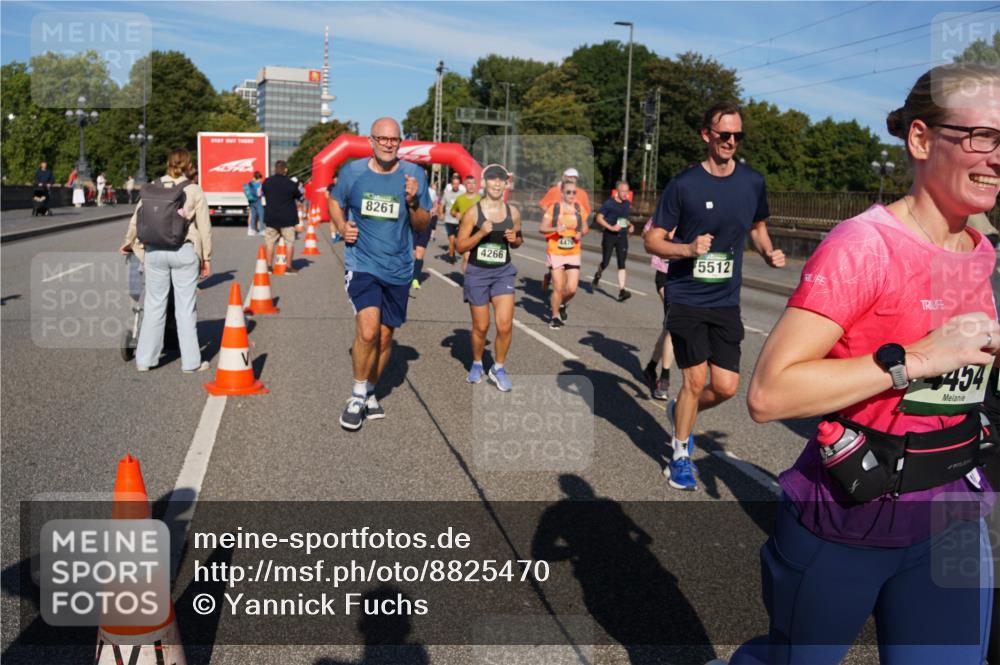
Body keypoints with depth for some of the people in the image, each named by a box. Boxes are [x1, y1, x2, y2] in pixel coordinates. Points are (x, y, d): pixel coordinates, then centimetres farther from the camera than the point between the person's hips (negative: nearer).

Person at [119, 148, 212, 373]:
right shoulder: (194, 191, -3)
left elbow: (136, 219, 8)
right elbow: (204, 228, -3)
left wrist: (128, 244, 25)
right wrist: (206, 258, 6)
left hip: (155, 251, 3)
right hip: (184, 251, -2)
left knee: (154, 305, 11)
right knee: (186, 307, 4)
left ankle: (145, 359, 19)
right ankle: (190, 361, 10)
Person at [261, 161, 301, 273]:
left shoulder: (267, 182, -1)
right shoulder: (290, 184, -13)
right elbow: (299, 196, 1)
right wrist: (296, 186, 17)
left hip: (270, 217, 3)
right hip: (287, 218, -3)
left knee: (269, 242, 10)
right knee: (289, 242, 4)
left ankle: (269, 266, 11)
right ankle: (289, 267, 4)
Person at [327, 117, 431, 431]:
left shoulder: (414, 175, -1)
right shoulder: (352, 171, -2)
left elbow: (423, 225, 4)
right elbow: (335, 201, 17)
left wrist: (412, 202, -15)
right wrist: (342, 227, -1)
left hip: (398, 269, 2)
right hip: (361, 264, -2)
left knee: (384, 336, 11)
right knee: (368, 331, -19)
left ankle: (369, 394, 32)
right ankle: (357, 395, 2)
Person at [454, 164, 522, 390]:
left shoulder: (513, 213, 2)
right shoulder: (473, 212, -8)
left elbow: (518, 242, 17)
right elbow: (460, 247, -7)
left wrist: (514, 239, -7)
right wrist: (481, 232, -21)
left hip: (503, 272, 2)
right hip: (477, 273, -2)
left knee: (505, 325, -10)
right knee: (481, 327, 8)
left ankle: (498, 369, 12)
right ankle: (477, 364, 34)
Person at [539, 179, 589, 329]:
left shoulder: (579, 209, 5)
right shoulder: (554, 208, -5)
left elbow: (585, 228, 15)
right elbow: (542, 228, -7)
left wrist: (581, 233, -7)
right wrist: (555, 229, -24)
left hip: (573, 254, 3)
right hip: (556, 253, -3)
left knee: (572, 289, -4)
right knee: (558, 287, -2)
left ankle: (562, 304, 30)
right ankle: (555, 316, 18)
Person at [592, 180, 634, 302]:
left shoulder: (628, 204, 8)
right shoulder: (609, 203, -8)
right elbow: (599, 218, -8)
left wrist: (630, 225, 5)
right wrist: (610, 227, -18)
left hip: (622, 237, 4)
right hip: (609, 236, -4)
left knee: (622, 264, -5)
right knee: (605, 262, 3)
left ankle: (621, 290, -9)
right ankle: (598, 275, 37)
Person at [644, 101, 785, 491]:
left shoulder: (753, 182, 3)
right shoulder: (684, 184, -8)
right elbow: (652, 240, -4)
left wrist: (769, 253, 0)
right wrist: (688, 249, -23)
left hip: (727, 301, 4)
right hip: (687, 298, -4)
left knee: (726, 386, 1)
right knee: (695, 381, -2)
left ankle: (680, 412, 34)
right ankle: (680, 458, 19)